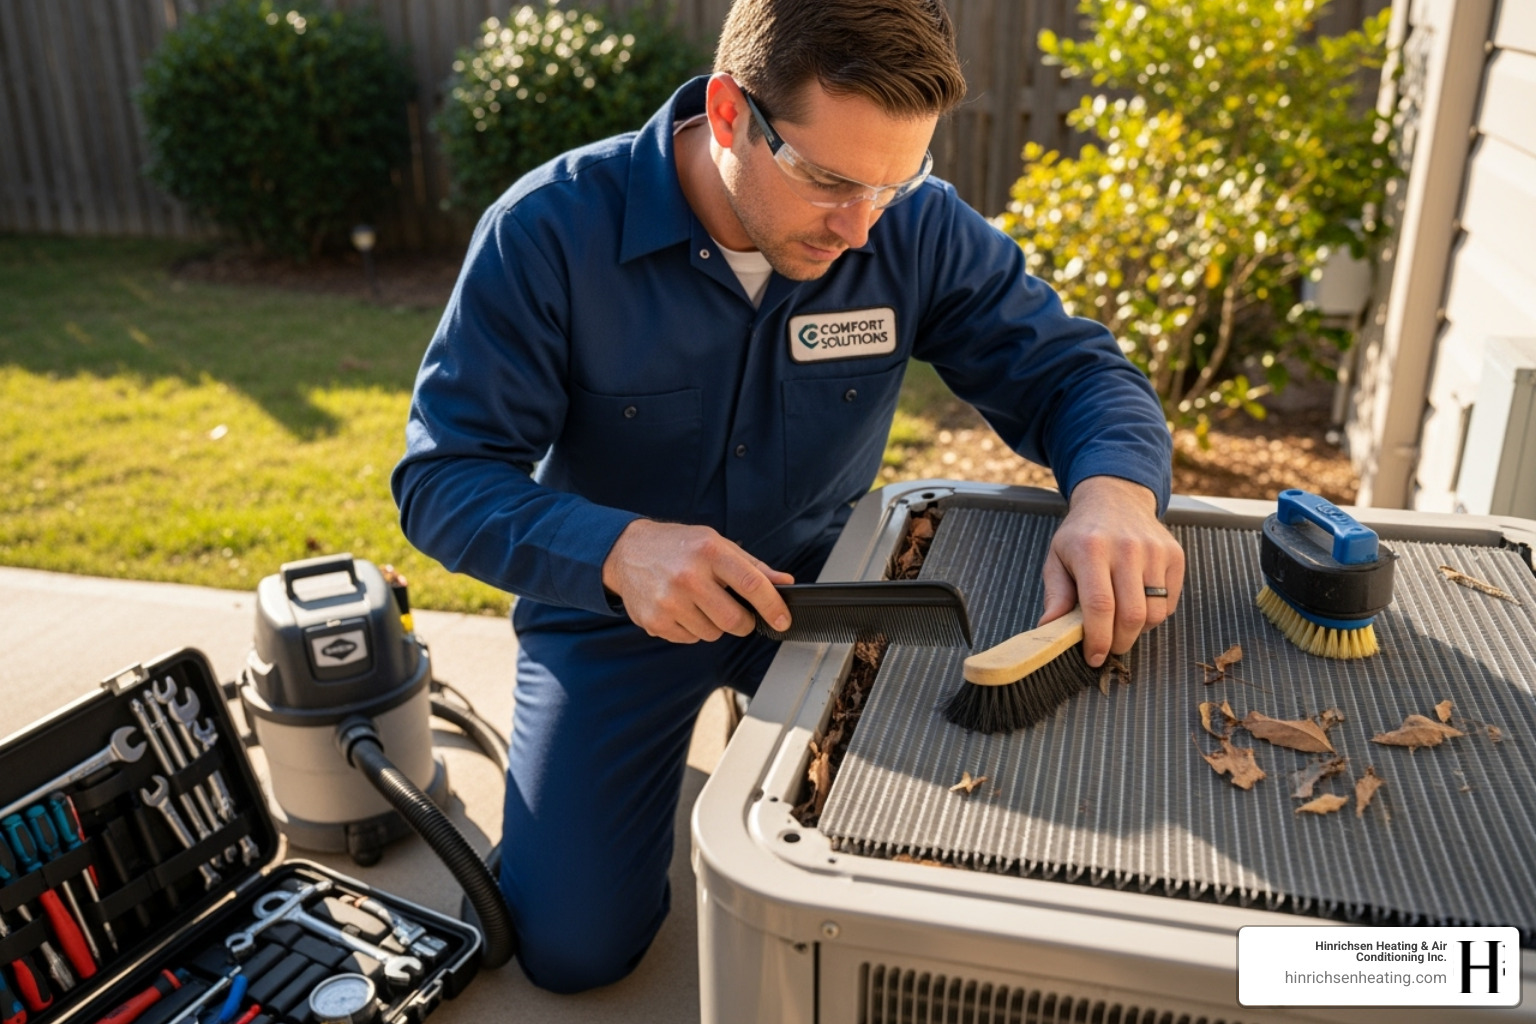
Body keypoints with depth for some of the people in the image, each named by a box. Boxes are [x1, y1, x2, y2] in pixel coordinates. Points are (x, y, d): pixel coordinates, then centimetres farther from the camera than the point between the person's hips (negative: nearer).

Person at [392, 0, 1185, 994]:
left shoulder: (921, 228, -14)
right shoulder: (550, 231, -22)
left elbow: (1074, 369, -10)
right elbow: (442, 478, -20)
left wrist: (1115, 490, -35)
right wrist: (618, 549, -41)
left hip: (824, 582, 2)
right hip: (613, 608, -1)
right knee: (574, 946, -7)